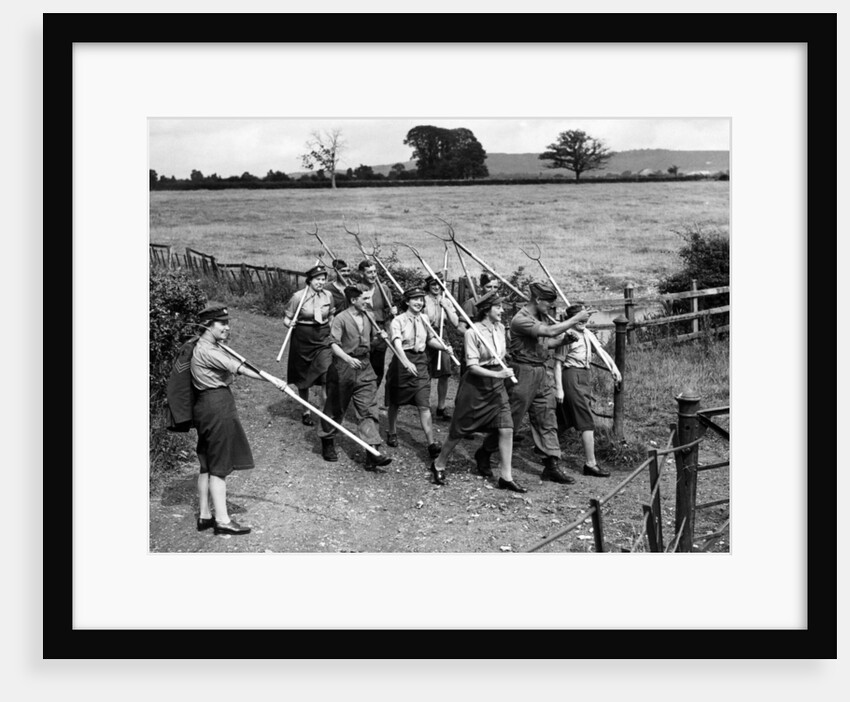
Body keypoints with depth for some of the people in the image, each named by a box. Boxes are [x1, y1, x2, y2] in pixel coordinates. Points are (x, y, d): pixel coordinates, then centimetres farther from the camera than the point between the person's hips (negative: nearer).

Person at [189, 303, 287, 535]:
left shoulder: (212, 347, 15)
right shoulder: (206, 351, -18)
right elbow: (241, 369, -22)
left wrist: (222, 338, 6)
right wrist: (272, 380, -21)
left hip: (208, 406, 10)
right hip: (216, 405, -10)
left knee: (207, 464, 14)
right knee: (219, 465, -5)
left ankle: (205, 515, 21)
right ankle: (222, 520, 1)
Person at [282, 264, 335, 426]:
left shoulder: (328, 296, 0)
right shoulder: (298, 296, -11)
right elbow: (286, 318, -3)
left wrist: (331, 330, 7)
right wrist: (289, 323, -20)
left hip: (323, 339, 2)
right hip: (303, 340, -2)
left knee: (327, 373, -17)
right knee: (303, 377, 12)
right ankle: (307, 411, 29)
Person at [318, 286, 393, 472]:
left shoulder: (367, 317, 11)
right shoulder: (341, 319, -9)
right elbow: (334, 344, -18)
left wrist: (379, 337, 1)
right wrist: (348, 358, -34)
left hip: (364, 367, 5)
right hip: (343, 367, -5)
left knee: (368, 409, -4)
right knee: (336, 407, 8)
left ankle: (372, 452, -9)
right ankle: (328, 444, 29)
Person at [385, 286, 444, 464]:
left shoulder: (424, 320, 6)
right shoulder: (398, 321, -10)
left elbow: (431, 339, 20)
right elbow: (397, 344, -25)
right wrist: (406, 363, -41)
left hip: (420, 362, 3)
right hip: (402, 361, -3)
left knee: (424, 404, -6)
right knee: (395, 401, 13)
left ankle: (431, 443, -10)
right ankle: (391, 433, 37)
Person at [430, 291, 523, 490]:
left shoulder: (500, 328, 4)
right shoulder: (472, 333, -16)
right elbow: (472, 366, -20)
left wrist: (503, 373, 16)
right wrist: (497, 374, -29)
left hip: (497, 385, 6)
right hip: (475, 384, -6)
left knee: (506, 429, -4)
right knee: (459, 430, 6)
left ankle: (506, 477, 4)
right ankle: (439, 464, 28)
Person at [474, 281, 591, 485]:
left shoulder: (541, 317, 11)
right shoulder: (521, 320, -19)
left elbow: (547, 343, 14)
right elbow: (550, 331, -29)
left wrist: (565, 337, -5)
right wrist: (576, 319, -22)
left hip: (541, 372, 8)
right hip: (523, 373, -8)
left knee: (547, 421, 6)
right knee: (511, 420, 2)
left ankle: (551, 466, 10)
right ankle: (484, 453, 22)